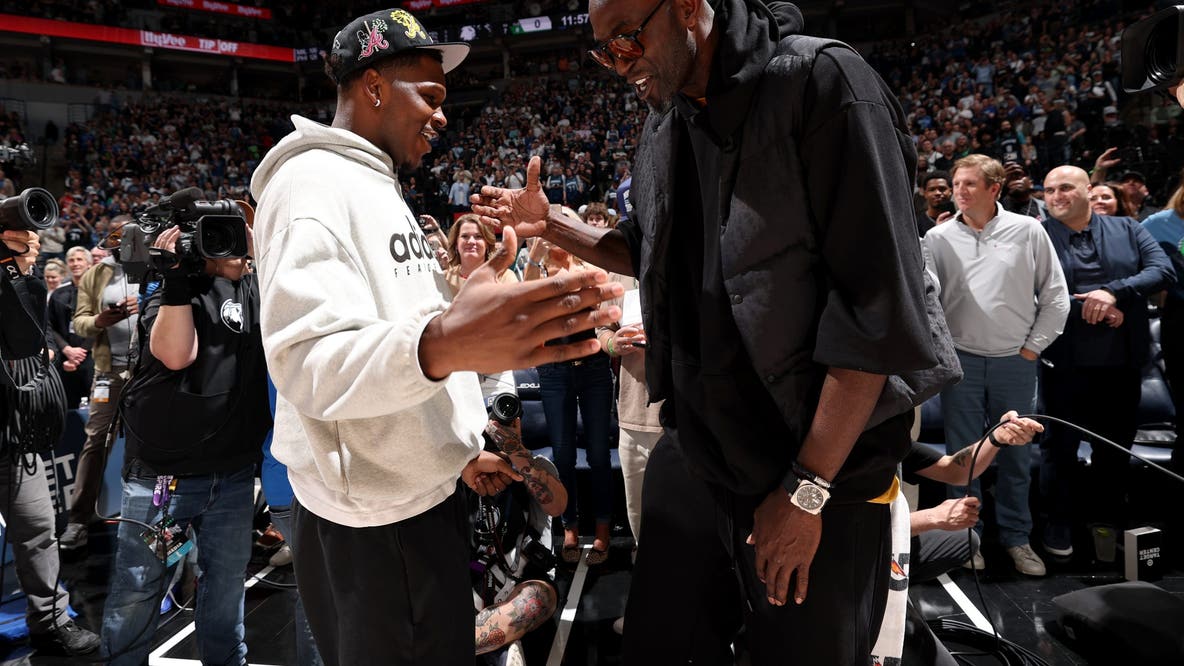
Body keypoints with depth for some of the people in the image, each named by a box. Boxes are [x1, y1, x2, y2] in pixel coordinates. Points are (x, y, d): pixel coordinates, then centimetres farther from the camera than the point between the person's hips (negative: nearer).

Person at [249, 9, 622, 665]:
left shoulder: (375, 189, 16)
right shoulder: (315, 182, -17)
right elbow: (309, 363, -30)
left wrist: (461, 449, 21)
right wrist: (441, 344, -48)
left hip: (425, 495, 10)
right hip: (373, 524, -9)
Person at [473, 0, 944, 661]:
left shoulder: (819, 83, -15)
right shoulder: (664, 126, 8)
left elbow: (877, 304, -19)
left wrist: (807, 489, -18)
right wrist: (552, 225, 9)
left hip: (820, 465, -6)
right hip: (692, 456, 7)